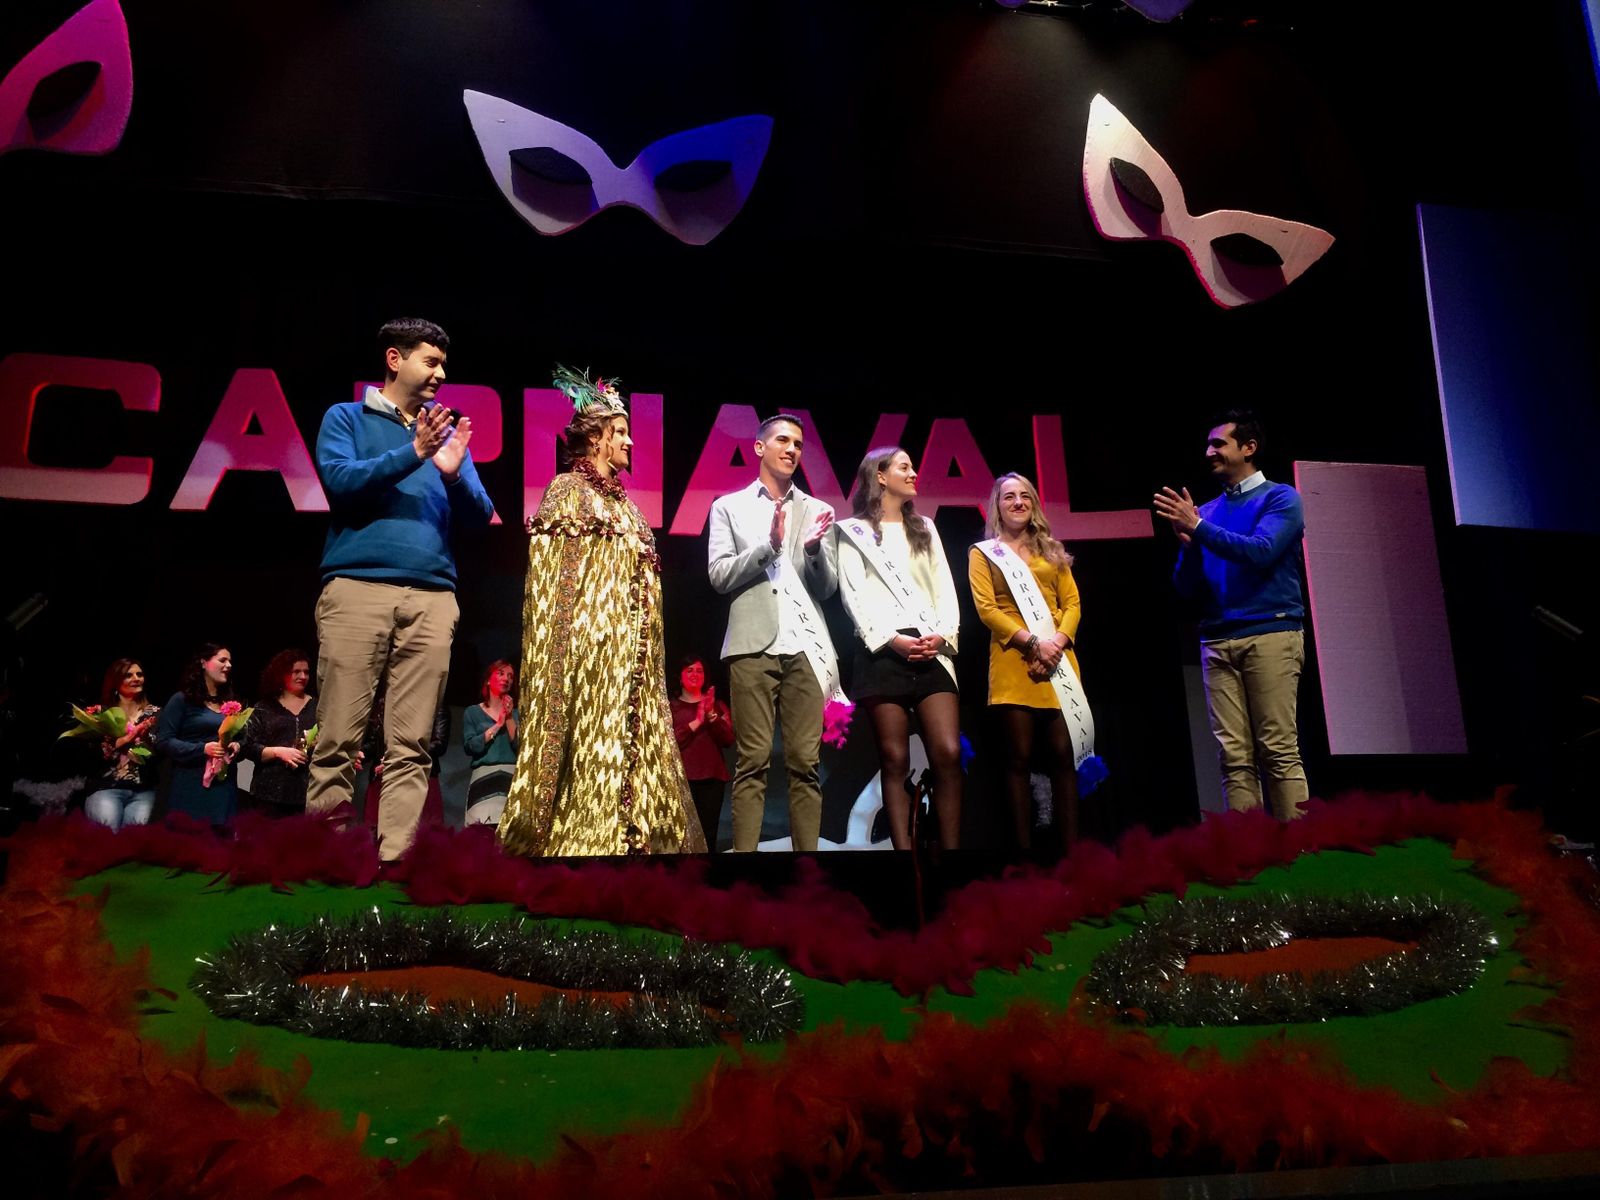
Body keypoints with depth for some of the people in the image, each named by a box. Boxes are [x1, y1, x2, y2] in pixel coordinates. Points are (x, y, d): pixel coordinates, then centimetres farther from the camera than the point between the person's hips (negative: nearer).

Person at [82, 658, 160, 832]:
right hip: (106, 787, -1)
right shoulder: (101, 712, 11)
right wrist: (125, 738, -12)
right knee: (108, 827, -28)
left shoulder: (153, 713, 15)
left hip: (143, 789, 1)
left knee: (138, 826, -27)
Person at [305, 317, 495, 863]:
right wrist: (412, 454, -11)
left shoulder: (447, 431, 22)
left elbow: (480, 515, 13)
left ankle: (396, 855, 0)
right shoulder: (346, 418, 14)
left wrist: (452, 473, -6)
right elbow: (340, 480, -4)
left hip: (433, 598, 3)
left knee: (410, 746, -2)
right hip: (357, 587, -3)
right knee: (338, 740, -6)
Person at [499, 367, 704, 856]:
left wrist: (647, 640, 15)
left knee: (628, 743, 5)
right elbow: (551, 576, -8)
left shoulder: (622, 502, 20)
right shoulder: (568, 490, -2)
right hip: (590, 644, -8)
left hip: (630, 649, 8)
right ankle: (578, 841, -4)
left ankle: (628, 838, 9)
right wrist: (570, 644, -16)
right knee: (589, 749, -8)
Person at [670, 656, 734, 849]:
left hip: (712, 777, 2)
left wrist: (711, 715, -8)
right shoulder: (671, 707, 10)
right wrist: (696, 722, -8)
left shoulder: (717, 706, 18)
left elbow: (728, 740, 5)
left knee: (709, 833, -6)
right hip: (682, 777, -2)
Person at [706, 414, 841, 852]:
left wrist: (814, 546, -9)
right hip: (754, 644, -2)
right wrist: (769, 544, -13)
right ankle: (744, 852, -1)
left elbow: (827, 586, 11)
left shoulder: (815, 510, 16)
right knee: (752, 761, -3)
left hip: (805, 645, 2)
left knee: (805, 762, 1)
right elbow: (720, 575, 0)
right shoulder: (729, 507, 11)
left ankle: (808, 852, 4)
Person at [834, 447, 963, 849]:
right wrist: (891, 639, -14)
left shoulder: (925, 528, 23)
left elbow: (945, 587, 14)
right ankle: (903, 848, -1)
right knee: (895, 759, -3)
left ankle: (951, 847, -4)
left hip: (931, 649, 3)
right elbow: (855, 595, -2)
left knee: (948, 753, -9)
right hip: (883, 651, -3)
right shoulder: (854, 531, 9)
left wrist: (943, 634, -4)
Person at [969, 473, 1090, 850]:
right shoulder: (983, 552, 9)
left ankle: (1071, 845, 2)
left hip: (1059, 660, 3)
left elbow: (1072, 602, 10)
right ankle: (1024, 846, 1)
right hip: (1014, 661, -3)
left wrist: (1058, 641, -9)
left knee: (1064, 754, -1)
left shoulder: (1051, 551, 19)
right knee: (1020, 756, -2)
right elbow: (986, 608, -4)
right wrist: (1033, 642, -15)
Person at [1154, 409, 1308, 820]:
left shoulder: (1279, 497, 6)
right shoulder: (1207, 511, 18)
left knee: (1279, 750, -8)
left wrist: (1198, 528, -11)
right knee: (1234, 756, -1)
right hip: (1216, 643, 4)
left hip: (1270, 635, -4)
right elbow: (1187, 589, 14)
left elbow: (1260, 552, -13)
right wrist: (1187, 541, -3)